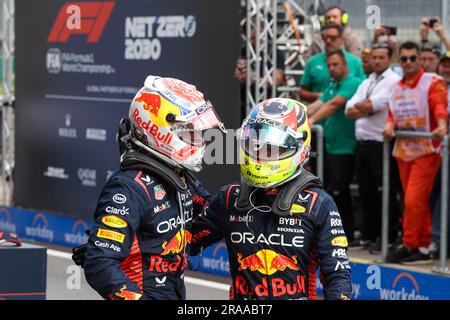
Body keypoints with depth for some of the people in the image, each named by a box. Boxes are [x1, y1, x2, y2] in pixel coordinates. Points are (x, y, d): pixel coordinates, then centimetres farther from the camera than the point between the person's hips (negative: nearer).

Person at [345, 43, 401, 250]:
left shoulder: (394, 81, -5)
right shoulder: (366, 83, 20)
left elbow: (371, 105, -15)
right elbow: (349, 111, 10)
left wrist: (359, 106, 4)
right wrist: (368, 109, -6)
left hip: (381, 143, -8)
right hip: (362, 142, 8)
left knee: (384, 192, -6)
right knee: (366, 192, 10)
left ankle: (388, 237, -2)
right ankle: (369, 235, 16)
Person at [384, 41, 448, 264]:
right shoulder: (397, 88, 15)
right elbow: (393, 114, 16)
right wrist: (389, 125, -7)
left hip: (426, 150, -6)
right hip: (403, 150, 6)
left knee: (414, 200, -12)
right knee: (418, 203, 10)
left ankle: (409, 246, -3)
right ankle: (423, 248, 16)